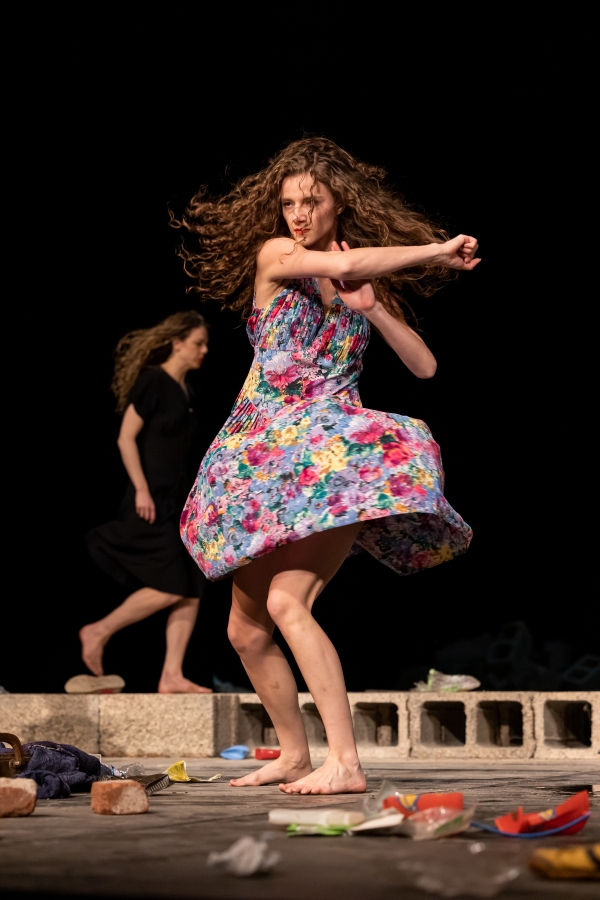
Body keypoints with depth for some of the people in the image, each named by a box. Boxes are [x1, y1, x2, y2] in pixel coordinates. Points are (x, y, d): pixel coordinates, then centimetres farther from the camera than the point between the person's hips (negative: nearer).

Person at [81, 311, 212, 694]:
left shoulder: (187, 393, 16)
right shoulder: (152, 381, -7)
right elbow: (126, 438, -11)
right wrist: (141, 489, -17)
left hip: (183, 501, 8)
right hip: (154, 501, -8)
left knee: (192, 592, 1)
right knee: (170, 587, -13)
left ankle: (172, 677, 2)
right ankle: (99, 632, 2)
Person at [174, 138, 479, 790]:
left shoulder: (369, 283, 10)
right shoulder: (274, 255, 3)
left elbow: (424, 366, 5)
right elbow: (343, 264, -17)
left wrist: (370, 307, -6)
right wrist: (438, 251, -12)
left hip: (331, 452, -2)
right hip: (262, 453, 2)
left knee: (287, 601, -23)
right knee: (246, 628, 6)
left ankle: (345, 763, -25)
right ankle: (294, 754, 24)